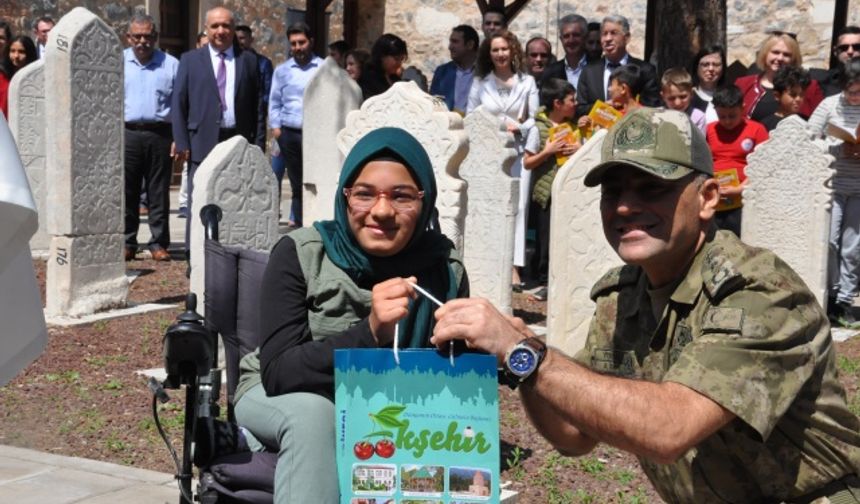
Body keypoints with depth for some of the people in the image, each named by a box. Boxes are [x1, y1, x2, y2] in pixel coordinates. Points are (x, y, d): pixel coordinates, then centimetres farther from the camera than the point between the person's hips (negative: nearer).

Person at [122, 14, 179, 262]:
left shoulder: (171, 64, 7)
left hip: (160, 134, 0)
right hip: (126, 134, 0)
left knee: (159, 192, 3)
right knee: (127, 192, 3)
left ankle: (159, 243, 9)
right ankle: (127, 243, 10)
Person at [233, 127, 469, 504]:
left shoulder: (444, 267, -11)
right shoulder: (300, 254, -18)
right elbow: (277, 372, -26)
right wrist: (369, 334, -42)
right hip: (280, 400, -1)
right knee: (313, 410, -35)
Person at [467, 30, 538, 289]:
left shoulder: (527, 82, 10)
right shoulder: (480, 83, 13)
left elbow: (535, 118, 7)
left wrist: (517, 128, -10)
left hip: (517, 152, -1)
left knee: (517, 206, -7)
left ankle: (514, 267, -6)